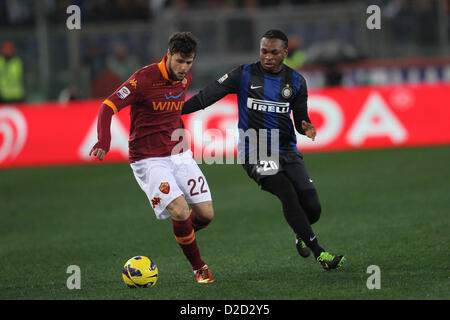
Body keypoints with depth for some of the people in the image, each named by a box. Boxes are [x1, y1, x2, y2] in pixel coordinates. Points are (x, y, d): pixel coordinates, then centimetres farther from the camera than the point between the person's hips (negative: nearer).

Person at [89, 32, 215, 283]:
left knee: (206, 214, -2)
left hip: (179, 154, 6)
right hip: (149, 159, -6)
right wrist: (104, 142, -35)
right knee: (180, 211, -21)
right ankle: (198, 267, 0)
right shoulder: (144, 79, -17)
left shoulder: (185, 79, 4)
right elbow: (108, 107, -21)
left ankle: (183, 235, 33)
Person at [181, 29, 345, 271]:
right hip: (255, 153, -3)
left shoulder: (296, 81, 7)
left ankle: (301, 233, 30)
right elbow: (207, 96, -3)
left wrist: (306, 128, -11)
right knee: (288, 193, -26)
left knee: (312, 208, -7)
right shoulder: (244, 75, -2)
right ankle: (318, 252, -20)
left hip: (287, 151, 3)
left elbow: (300, 118, 13)